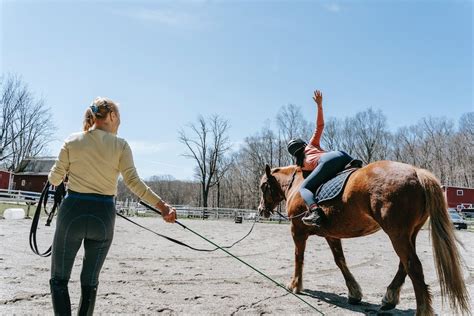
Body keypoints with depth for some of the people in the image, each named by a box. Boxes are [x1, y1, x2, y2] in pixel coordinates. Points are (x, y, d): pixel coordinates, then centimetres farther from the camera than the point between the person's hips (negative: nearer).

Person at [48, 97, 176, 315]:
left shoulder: (72, 141, 1)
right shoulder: (121, 145, -2)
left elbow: (55, 178, 7)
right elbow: (134, 182, -12)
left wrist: (54, 177, 31)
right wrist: (162, 205, -13)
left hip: (72, 212, 0)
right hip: (103, 216, 0)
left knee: (59, 279, 13)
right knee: (90, 282, 17)